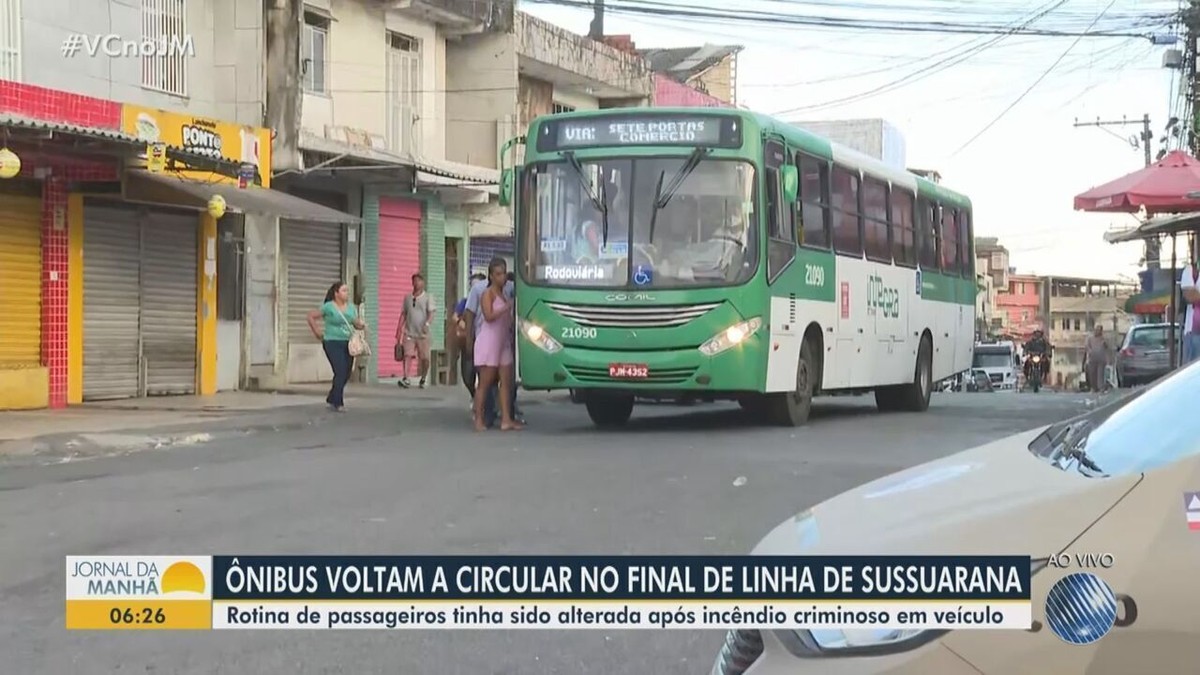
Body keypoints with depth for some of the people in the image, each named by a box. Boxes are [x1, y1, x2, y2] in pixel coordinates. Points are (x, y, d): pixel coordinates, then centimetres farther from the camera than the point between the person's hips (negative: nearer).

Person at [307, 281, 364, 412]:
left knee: (346, 375, 8)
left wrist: (361, 325, -5)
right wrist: (317, 332, -2)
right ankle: (337, 403, -7)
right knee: (340, 373, -14)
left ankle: (331, 399, 26)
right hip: (333, 343, -6)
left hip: (348, 344, 6)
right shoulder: (328, 307, -5)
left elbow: (357, 323, 18)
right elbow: (311, 316, 0)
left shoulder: (351, 308, 11)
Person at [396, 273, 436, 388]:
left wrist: (427, 323, -27)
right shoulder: (407, 298, 13)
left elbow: (431, 313, -7)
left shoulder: (427, 298, 3)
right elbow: (403, 314, 17)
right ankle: (405, 378, -22)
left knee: (425, 358, 1)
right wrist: (398, 331, 13)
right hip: (409, 333, 2)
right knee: (407, 354, -15)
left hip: (423, 333, -2)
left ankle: (423, 379, 18)